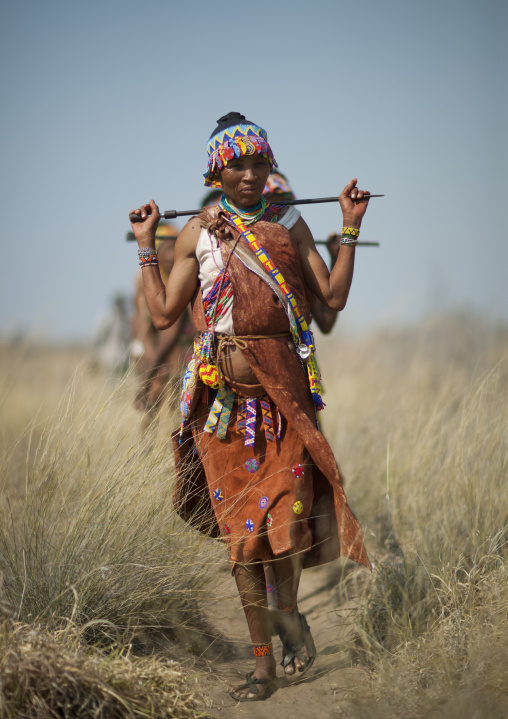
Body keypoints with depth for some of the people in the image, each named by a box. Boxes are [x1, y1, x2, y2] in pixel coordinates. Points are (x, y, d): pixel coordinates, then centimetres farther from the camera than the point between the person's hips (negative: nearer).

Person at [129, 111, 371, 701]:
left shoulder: (289, 225, 10)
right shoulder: (197, 233, 9)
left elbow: (334, 298, 5)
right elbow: (164, 314, 7)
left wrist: (350, 230, 3)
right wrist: (145, 246, 8)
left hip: (283, 387, 0)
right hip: (223, 391, 0)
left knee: (287, 511, -10)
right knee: (240, 524, 2)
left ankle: (288, 611, 22)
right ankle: (263, 662, 11)